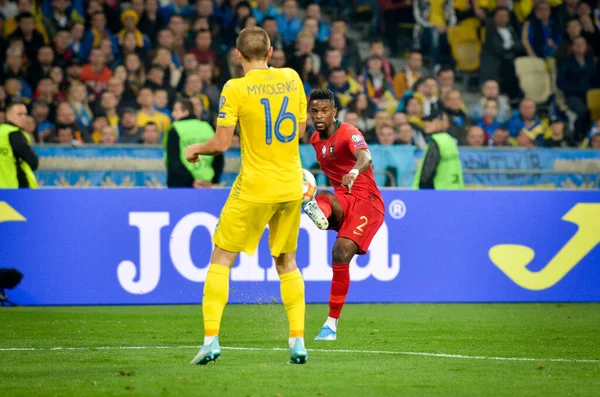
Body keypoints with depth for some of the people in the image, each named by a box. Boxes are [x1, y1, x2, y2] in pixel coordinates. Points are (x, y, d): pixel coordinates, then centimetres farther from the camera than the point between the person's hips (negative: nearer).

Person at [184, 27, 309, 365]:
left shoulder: (235, 89, -11)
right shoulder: (291, 78, 3)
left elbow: (222, 144, -11)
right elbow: (300, 130, 12)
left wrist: (196, 150, 8)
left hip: (254, 187, -4)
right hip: (291, 185, 4)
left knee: (221, 259, 5)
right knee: (287, 262, 16)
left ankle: (211, 340, -4)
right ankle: (298, 341, 9)